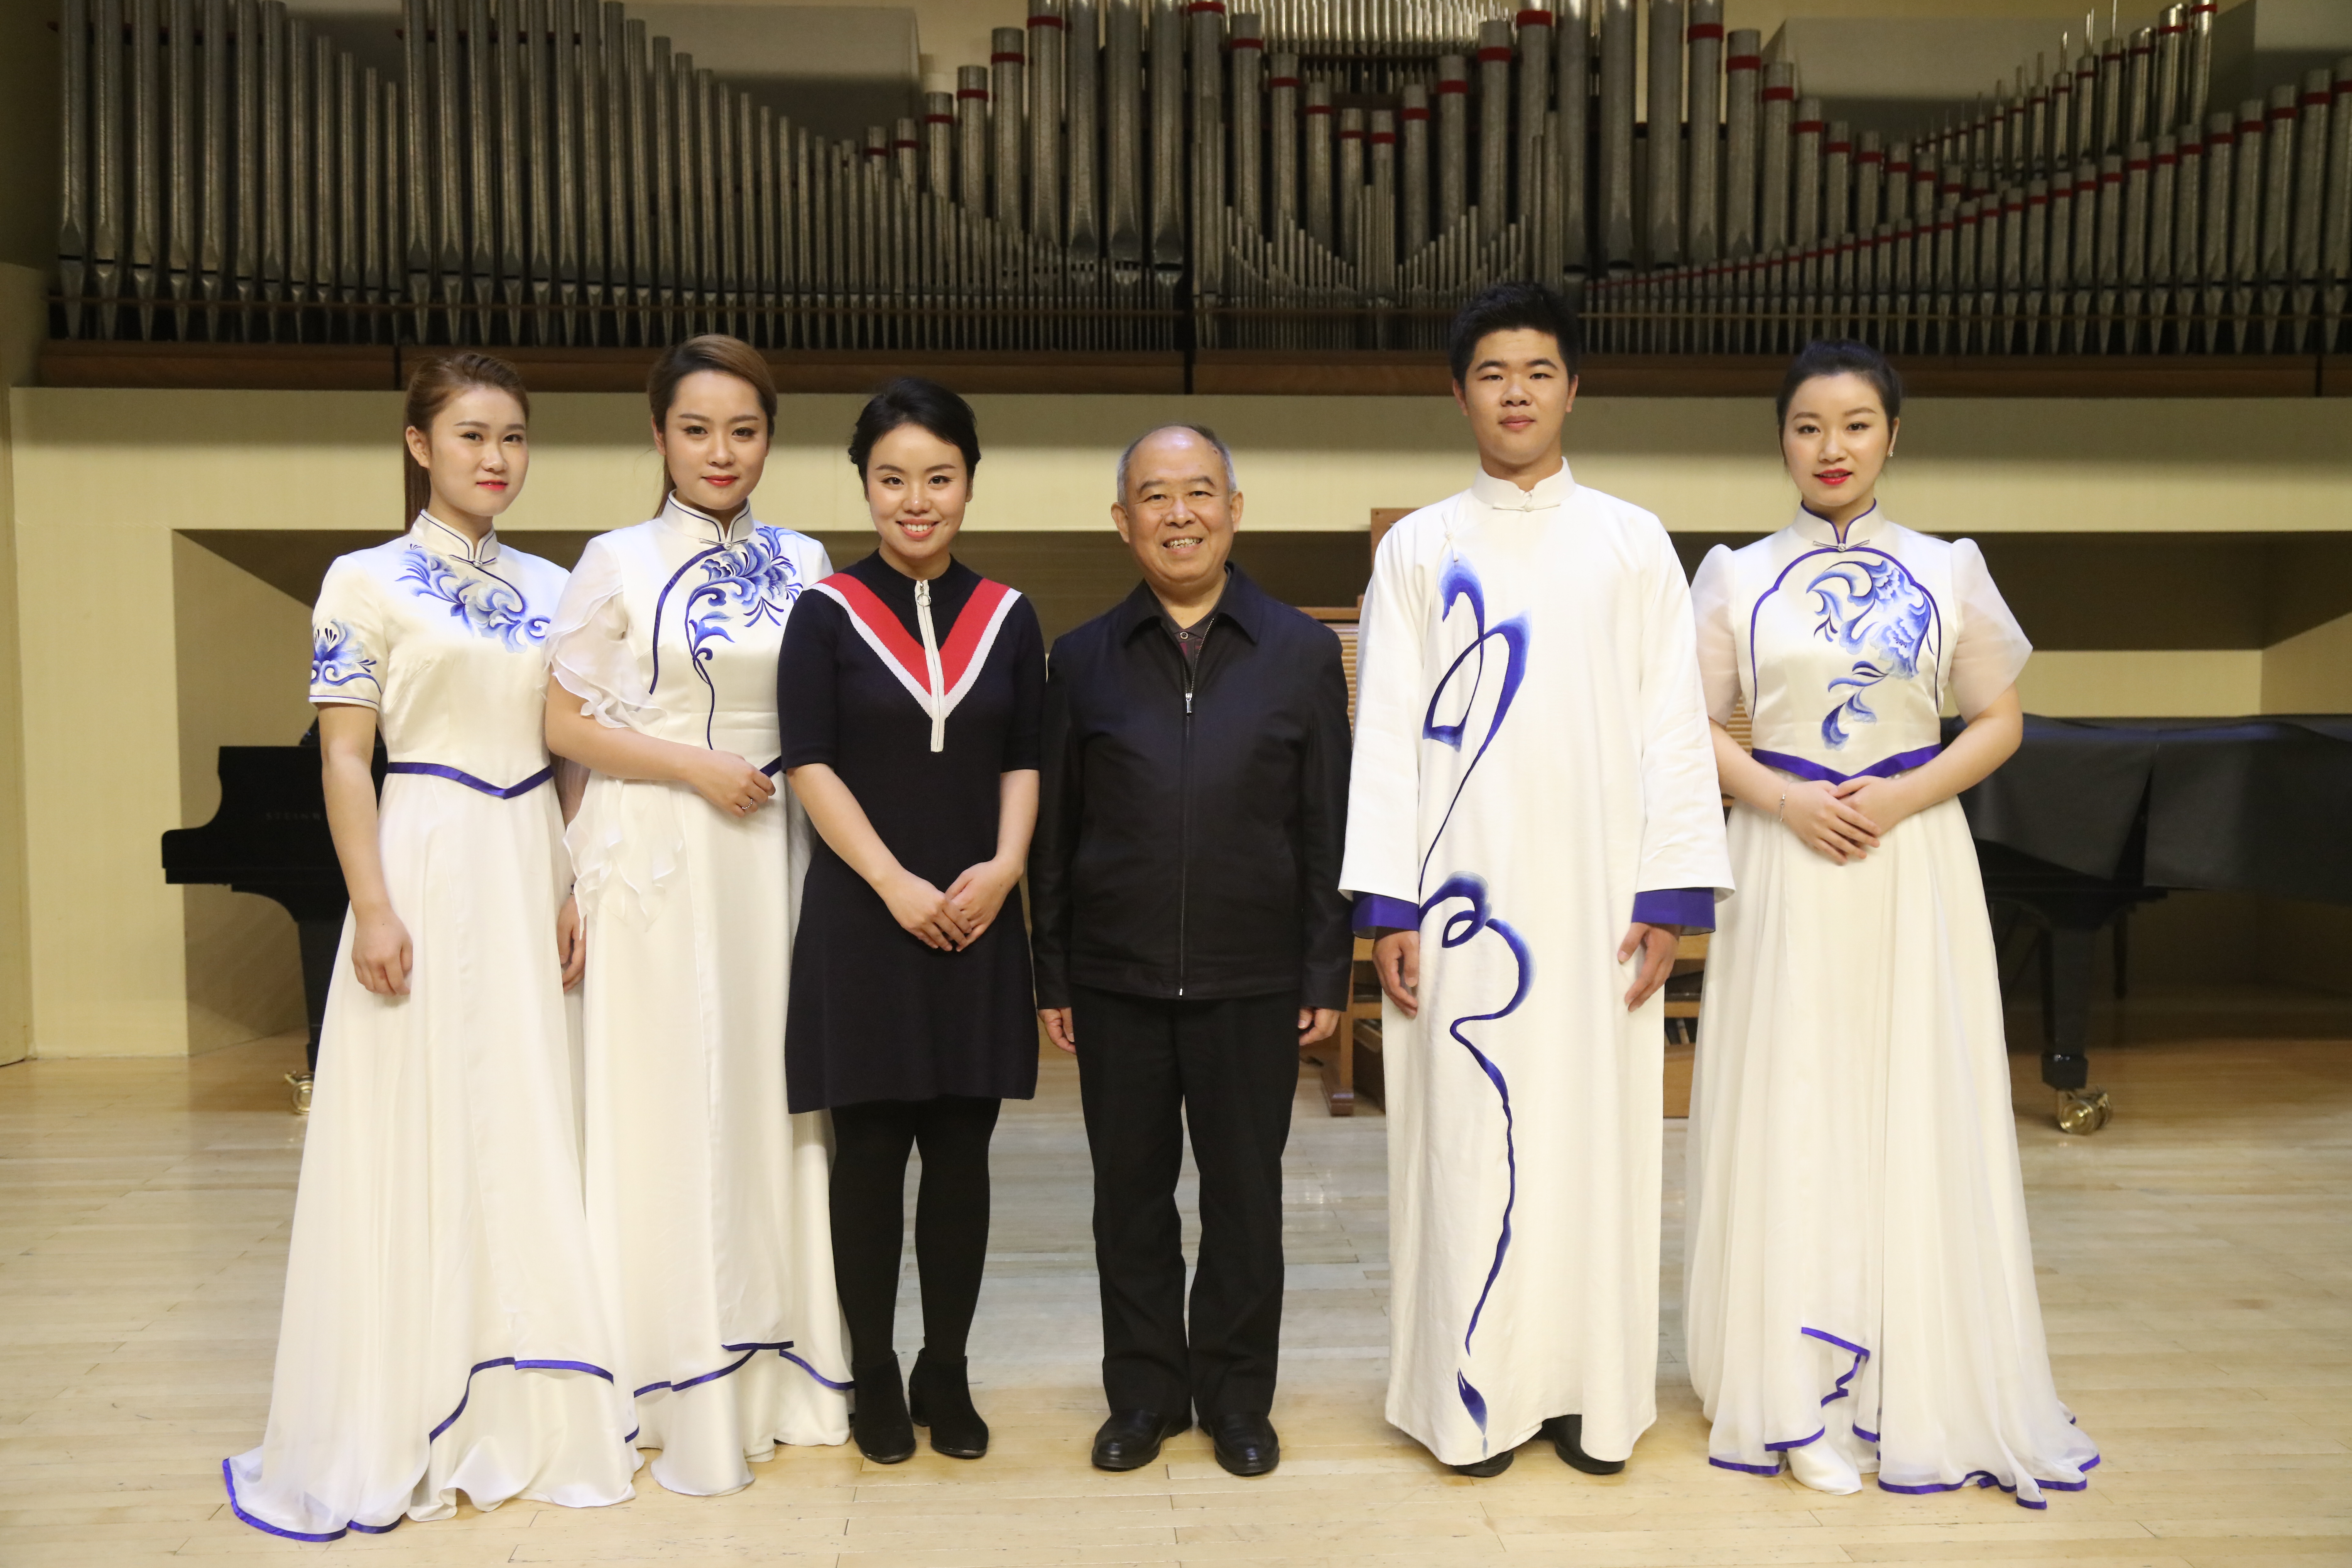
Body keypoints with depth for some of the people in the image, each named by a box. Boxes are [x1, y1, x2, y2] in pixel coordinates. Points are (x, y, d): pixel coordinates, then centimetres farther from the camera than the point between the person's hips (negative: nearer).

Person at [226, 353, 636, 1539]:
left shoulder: (549, 587, 11)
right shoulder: (367, 582, -2)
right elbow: (344, 757, -5)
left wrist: (580, 890, 4)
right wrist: (374, 906, -13)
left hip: (533, 874, 5)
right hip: (427, 864, -4)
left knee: (530, 1131, 9)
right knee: (416, 1136, 1)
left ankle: (522, 1409, 23)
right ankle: (405, 1428, 17)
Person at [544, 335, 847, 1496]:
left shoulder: (802, 564, 9)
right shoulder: (618, 563, -1)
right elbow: (567, 724, -3)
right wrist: (696, 766, -12)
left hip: (773, 854, 4)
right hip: (658, 856, -3)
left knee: (770, 1094, 8)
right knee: (668, 1107, 2)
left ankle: (776, 1367, 22)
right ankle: (684, 1387, 15)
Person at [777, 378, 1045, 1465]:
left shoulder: (1007, 618, 7)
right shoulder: (828, 614, -1)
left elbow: (1025, 762, 7)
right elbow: (810, 766, -6)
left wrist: (1003, 866, -10)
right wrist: (897, 885, -14)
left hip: (978, 918, 3)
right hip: (863, 919, -2)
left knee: (962, 1152, 8)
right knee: (869, 1152, 6)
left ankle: (946, 1373, 23)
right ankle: (875, 1375, 21)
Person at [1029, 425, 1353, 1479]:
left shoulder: (1303, 653, 3)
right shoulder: (1083, 659, 5)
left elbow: (1329, 828, 2)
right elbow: (1054, 829, 6)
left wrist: (1327, 976, -1)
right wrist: (1050, 977, 4)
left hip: (1251, 981, -1)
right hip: (1115, 979, 1)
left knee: (1245, 1193, 10)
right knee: (1130, 1193, 11)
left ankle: (1237, 1396, 28)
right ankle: (1144, 1392, 28)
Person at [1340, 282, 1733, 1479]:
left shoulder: (1634, 544, 7)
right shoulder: (1417, 550, 6)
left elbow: (1673, 729, 3)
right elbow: (1383, 736, 2)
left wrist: (1670, 895, -4)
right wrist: (1386, 904, -5)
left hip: (1596, 894, 1)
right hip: (1465, 892, 0)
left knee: (1598, 1131, 4)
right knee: (1465, 1137, 2)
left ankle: (1593, 1388, 18)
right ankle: (1476, 1391, 15)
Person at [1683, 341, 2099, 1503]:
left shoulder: (1949, 571, 5)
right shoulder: (1738, 577, 4)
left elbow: (2000, 722, 6)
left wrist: (1905, 796, -10)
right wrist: (1784, 800, -13)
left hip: (1915, 860, 1)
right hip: (1786, 862, 0)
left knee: (1919, 1107, 4)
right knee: (1793, 1113, 2)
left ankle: (1921, 1388, 20)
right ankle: (1804, 1396, 14)